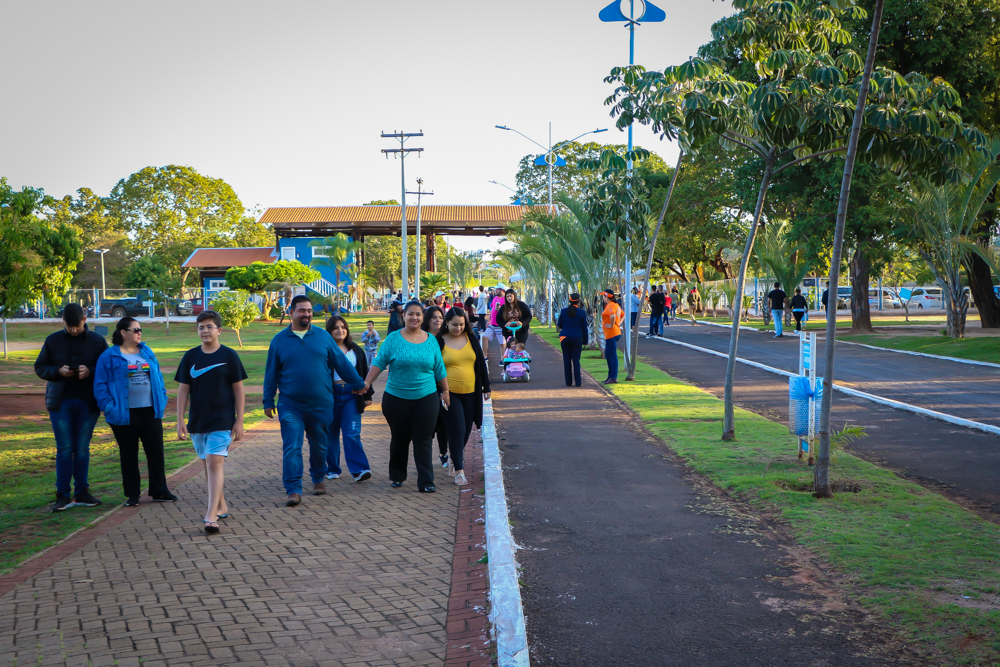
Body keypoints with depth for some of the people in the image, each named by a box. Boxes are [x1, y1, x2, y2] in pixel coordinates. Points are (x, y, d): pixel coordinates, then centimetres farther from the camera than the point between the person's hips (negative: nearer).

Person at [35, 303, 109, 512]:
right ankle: (62, 495, 3)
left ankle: (81, 493, 15)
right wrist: (58, 371, -13)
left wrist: (90, 372, -16)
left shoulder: (98, 341, 2)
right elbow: (39, 368, 6)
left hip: (88, 401, 1)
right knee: (64, 448, -2)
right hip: (60, 401, -1)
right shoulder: (53, 341, 3)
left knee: (83, 448, 7)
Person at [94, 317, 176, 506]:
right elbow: (100, 384, -5)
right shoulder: (109, 356, -3)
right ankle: (132, 494, 16)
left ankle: (159, 491, 14)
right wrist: (110, 407, -13)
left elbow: (158, 377, 16)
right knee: (129, 455, 6)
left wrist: (162, 400, 6)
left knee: (156, 451, 5)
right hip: (125, 414, -4)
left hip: (150, 411, 4)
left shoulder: (147, 353, 12)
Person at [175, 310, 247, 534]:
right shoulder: (190, 357, 5)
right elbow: (183, 390, 8)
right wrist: (180, 420, 1)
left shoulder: (229, 356, -3)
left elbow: (238, 390, 0)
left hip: (222, 421, -4)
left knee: (215, 463, -14)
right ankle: (221, 506, 28)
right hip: (197, 422, 4)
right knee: (207, 465, 12)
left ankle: (211, 515, -19)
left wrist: (239, 421, -4)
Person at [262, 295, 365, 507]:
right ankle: (293, 490, -8)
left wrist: (358, 384, 14)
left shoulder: (323, 337, 5)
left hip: (321, 405, 2)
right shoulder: (279, 340, 3)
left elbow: (342, 363, 11)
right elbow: (271, 373, 7)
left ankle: (318, 479, 34)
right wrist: (268, 402, 6)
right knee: (291, 448, -9)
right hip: (290, 406, -1)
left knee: (319, 446, 13)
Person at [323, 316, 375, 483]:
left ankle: (359, 469, -11)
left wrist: (367, 395, 11)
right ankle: (332, 469, 18)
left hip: (352, 395, 2)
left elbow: (364, 373, 15)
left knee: (352, 432, -7)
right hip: (331, 395, -2)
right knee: (331, 433, 6)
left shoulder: (355, 350, 10)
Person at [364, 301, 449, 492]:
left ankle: (426, 482, -2)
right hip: (397, 398, -1)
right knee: (399, 439, 10)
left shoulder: (431, 340, 6)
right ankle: (396, 476, 28)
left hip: (426, 398, 1)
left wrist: (445, 392, 14)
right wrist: (366, 383, -12)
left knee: (423, 440, -3)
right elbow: (379, 362, -3)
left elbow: (439, 369, 12)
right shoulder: (394, 338, -2)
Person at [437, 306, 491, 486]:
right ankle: (459, 471, -4)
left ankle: (456, 458, 34)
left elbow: (481, 363, 12)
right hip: (450, 393, -4)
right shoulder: (439, 342, -4)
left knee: (466, 429, 10)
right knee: (456, 429, -10)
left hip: (471, 393, 4)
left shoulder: (471, 338, 7)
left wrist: (486, 387, 11)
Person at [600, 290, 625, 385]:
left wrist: (612, 325, -23)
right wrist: (618, 324, 17)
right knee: (608, 355, 18)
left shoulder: (610, 305, -15)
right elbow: (623, 315, 29)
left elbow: (612, 315, -36)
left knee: (612, 355, -8)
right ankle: (610, 376, 23)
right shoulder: (616, 305, 16)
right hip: (614, 333, 10)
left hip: (611, 333, -10)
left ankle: (614, 378, -6)